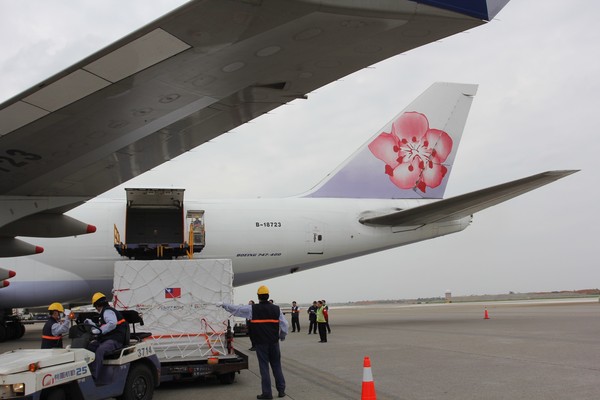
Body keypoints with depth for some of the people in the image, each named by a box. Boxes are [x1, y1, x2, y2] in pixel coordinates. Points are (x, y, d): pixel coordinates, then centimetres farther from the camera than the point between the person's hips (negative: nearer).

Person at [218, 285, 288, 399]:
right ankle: (281, 390, 16)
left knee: (264, 367, 5)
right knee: (277, 366, 12)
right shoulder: (276, 309, 1)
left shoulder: (252, 309, -5)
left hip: (261, 343, -2)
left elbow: (236, 309, 1)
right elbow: (284, 324, 2)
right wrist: (282, 336, 19)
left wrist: (223, 304, 13)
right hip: (274, 343, 2)